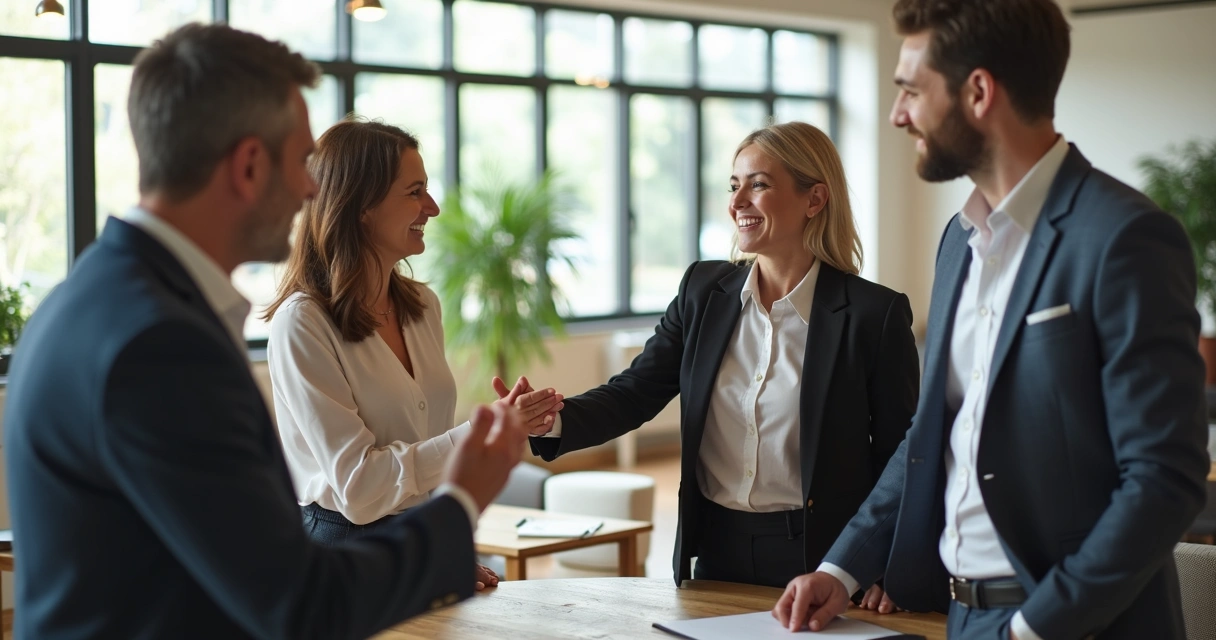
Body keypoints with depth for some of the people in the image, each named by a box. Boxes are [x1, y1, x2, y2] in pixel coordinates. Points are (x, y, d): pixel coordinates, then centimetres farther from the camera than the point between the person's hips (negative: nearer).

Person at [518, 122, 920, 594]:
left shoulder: (873, 314, -9)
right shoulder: (704, 290, 4)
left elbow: (900, 461, -6)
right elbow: (633, 393, -1)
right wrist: (554, 421, -21)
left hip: (816, 559, -4)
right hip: (717, 552, 4)